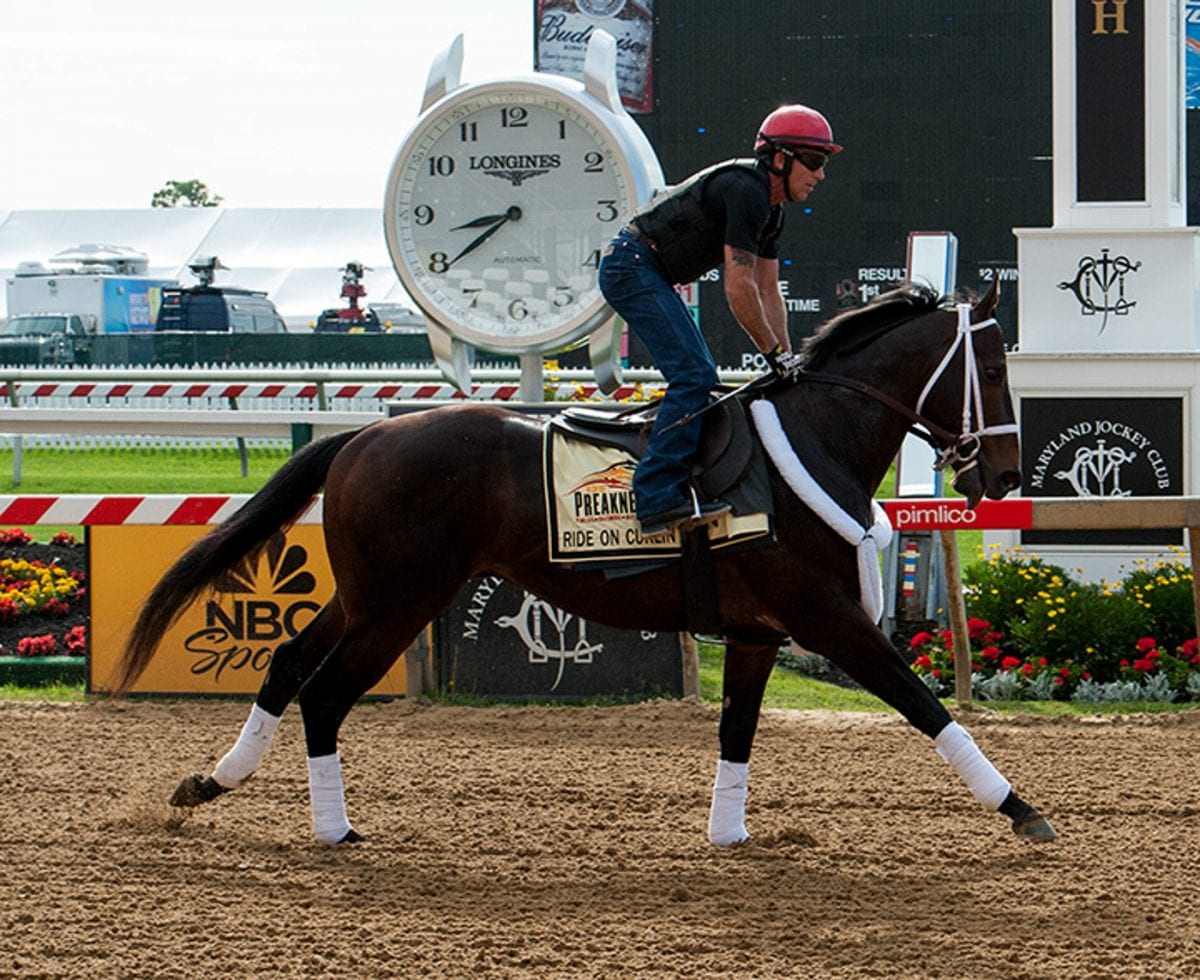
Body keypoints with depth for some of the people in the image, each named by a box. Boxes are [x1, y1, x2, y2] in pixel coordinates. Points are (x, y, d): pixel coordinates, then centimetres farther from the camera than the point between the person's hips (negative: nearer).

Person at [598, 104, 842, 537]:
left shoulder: (770, 206, 12)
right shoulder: (745, 191, -21)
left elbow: (768, 291, 15)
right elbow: (739, 289, -23)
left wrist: (786, 360, 7)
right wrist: (776, 352, -15)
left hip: (651, 275, 11)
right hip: (633, 267, -11)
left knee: (700, 376, 13)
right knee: (694, 374, -18)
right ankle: (658, 496, -23)